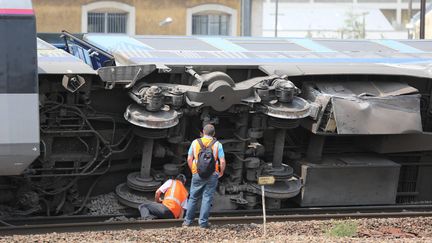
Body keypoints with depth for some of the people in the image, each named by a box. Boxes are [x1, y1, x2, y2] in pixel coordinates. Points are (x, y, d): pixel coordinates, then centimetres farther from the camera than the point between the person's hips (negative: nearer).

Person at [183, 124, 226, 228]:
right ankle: (203, 221, 4)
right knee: (207, 198, 3)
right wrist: (221, 172, 10)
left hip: (197, 174, 1)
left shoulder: (195, 142, 3)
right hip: (212, 175, -1)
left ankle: (188, 220, 17)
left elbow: (189, 159, 3)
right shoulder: (217, 144, -2)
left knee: (193, 197, 12)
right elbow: (222, 161, -7)